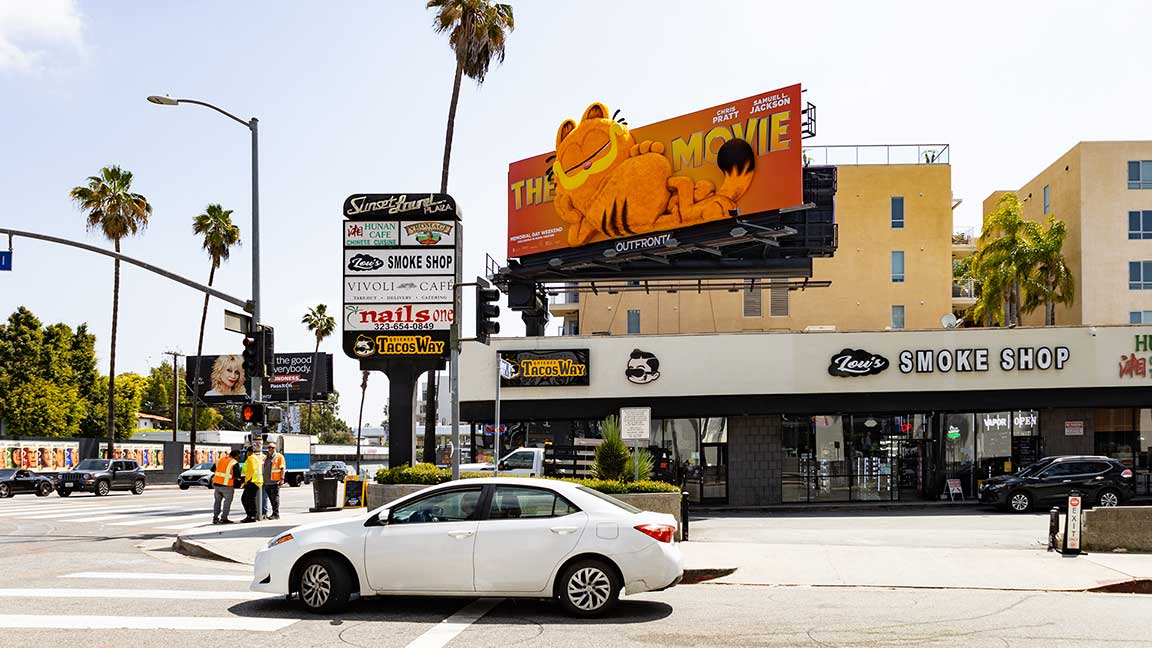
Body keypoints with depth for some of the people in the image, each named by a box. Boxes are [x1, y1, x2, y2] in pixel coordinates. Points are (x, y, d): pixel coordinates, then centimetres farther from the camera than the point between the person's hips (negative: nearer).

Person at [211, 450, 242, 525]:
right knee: (227, 501, 7)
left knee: (217, 500, 19)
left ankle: (215, 517, 20)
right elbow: (237, 476, -13)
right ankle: (223, 518, 6)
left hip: (216, 484, 6)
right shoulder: (235, 463, -10)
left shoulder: (220, 459, 9)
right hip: (227, 486, -6)